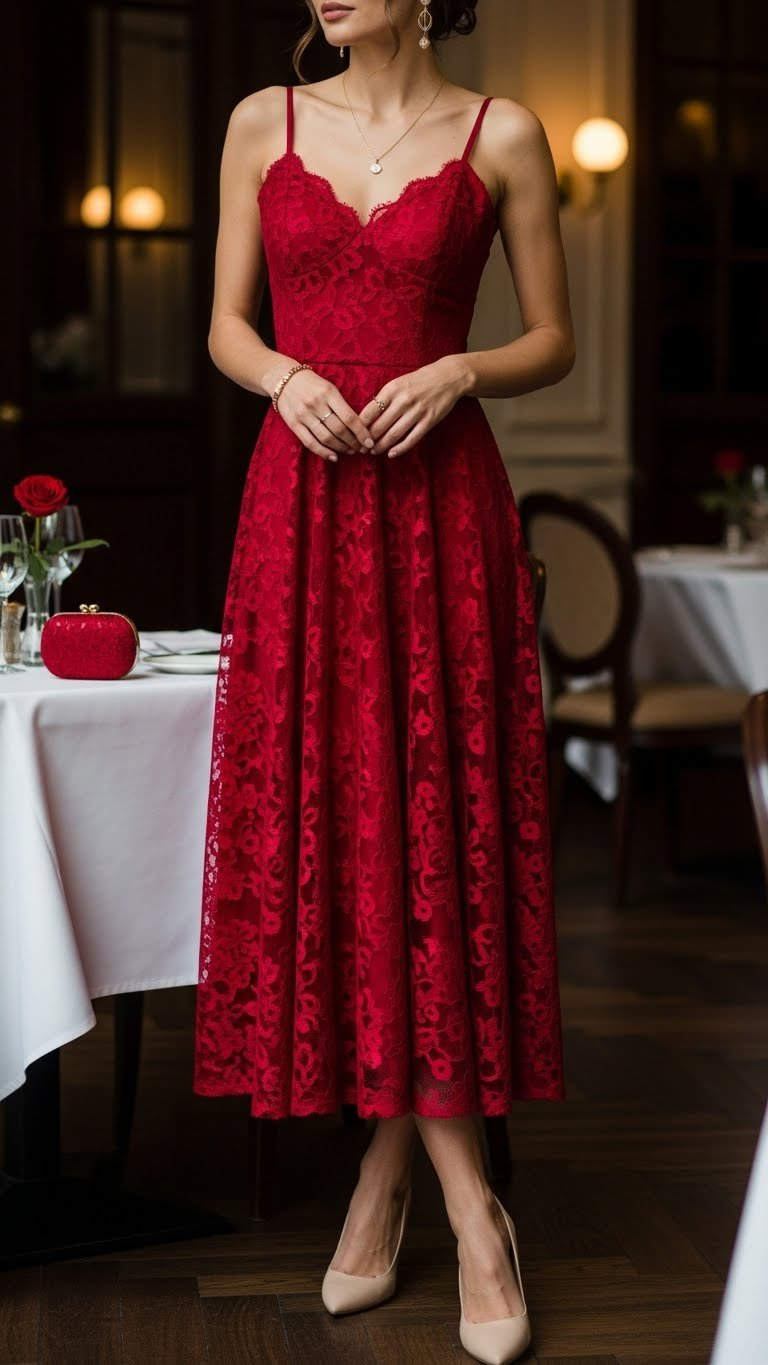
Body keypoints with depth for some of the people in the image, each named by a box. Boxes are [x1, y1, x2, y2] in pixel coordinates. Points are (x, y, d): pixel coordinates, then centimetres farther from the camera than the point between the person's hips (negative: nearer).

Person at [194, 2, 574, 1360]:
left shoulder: (499, 136, 2)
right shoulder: (265, 123, 9)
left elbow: (554, 342, 7)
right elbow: (227, 326, 12)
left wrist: (460, 372, -12)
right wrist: (285, 376, -8)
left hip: (439, 504, -2)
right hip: (300, 499, 2)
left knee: (433, 821, -4)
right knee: (319, 821, -1)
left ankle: (390, 1164, 9)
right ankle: (467, 1204, 9)